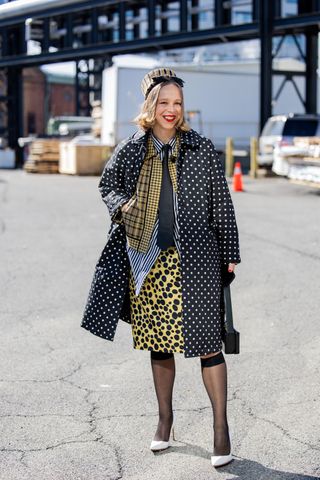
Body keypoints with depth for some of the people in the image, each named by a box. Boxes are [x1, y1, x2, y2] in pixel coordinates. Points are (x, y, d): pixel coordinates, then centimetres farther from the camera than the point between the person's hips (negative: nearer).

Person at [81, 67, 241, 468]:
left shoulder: (202, 148, 0)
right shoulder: (129, 150, 5)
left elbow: (222, 204, 3)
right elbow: (107, 185, 20)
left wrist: (230, 255, 2)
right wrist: (122, 206, -3)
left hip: (194, 261, -2)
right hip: (147, 260, 3)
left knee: (206, 343, -4)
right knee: (159, 344, 13)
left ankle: (221, 427, 8)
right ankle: (165, 420, 30)